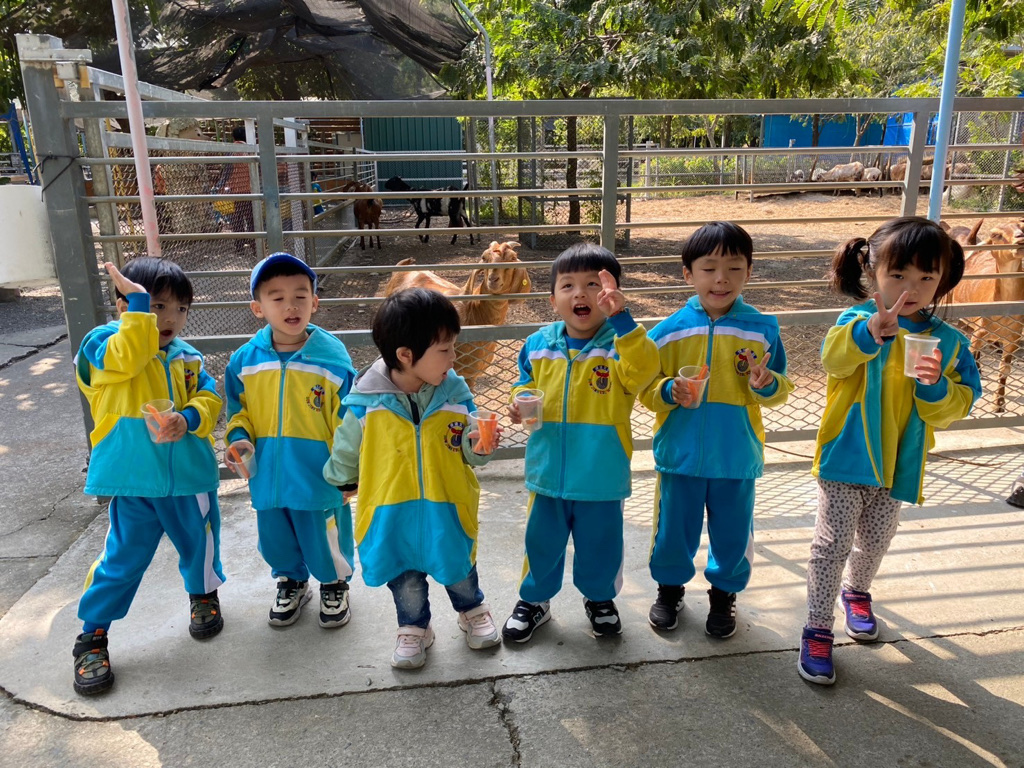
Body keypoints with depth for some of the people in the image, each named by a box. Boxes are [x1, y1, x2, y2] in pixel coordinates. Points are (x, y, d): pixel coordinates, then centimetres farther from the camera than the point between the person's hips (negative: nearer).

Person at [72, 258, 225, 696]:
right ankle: (92, 634, 25)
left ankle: (203, 594, 48)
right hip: (133, 481, -4)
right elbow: (125, 358, -30)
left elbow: (208, 398, -1)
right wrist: (138, 301, -29)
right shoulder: (104, 343, -7)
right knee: (123, 558, 5)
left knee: (199, 543, 20)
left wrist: (188, 419, -21)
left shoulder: (186, 358, 6)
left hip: (189, 476, 4)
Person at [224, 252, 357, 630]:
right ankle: (291, 583, 50)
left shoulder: (332, 358, -15)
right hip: (268, 472, 4)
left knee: (325, 537, 14)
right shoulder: (244, 360, -6)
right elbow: (238, 411, 9)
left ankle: (334, 585, 43)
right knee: (276, 538, 22)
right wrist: (239, 439, -9)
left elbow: (347, 423, -10)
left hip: (318, 473, -3)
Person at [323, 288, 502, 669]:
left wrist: (477, 446, -24)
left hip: (447, 509, 1)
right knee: (406, 579, 18)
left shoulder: (454, 393, -12)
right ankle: (414, 627, 44)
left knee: (458, 568, 21)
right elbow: (347, 449, 1)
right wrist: (341, 481, 16)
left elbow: (465, 450, -2)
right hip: (392, 513, -1)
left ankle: (472, 610, 50)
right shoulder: (367, 401, -17)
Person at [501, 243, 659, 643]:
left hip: (602, 474, -2)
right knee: (541, 541, 18)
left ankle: (600, 598, 44)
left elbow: (643, 369, -33)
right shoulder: (538, 346, -2)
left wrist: (620, 318, -42)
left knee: (600, 543, 17)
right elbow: (526, 383, 14)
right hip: (548, 470, 3)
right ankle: (534, 600, 41)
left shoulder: (619, 343, -12)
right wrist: (521, 402, -8)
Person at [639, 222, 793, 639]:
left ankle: (725, 592, 40)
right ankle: (670, 586, 39)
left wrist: (767, 384, -19)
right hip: (680, 452, 0)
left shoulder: (762, 329, -4)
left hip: (737, 455, 1)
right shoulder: (668, 331, -6)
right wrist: (669, 391, -21)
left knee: (733, 532, 15)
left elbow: (780, 389, 2)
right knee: (673, 528, 14)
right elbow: (646, 389, -1)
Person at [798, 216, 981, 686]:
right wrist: (874, 330, -53)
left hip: (897, 464, 4)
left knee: (875, 540, 23)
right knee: (834, 544, -1)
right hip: (845, 456, -4)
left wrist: (936, 386, -24)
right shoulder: (858, 321, -13)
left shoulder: (948, 342, -3)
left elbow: (950, 411, -3)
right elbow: (834, 360, -35)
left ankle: (856, 591, 51)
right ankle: (818, 631, 12)